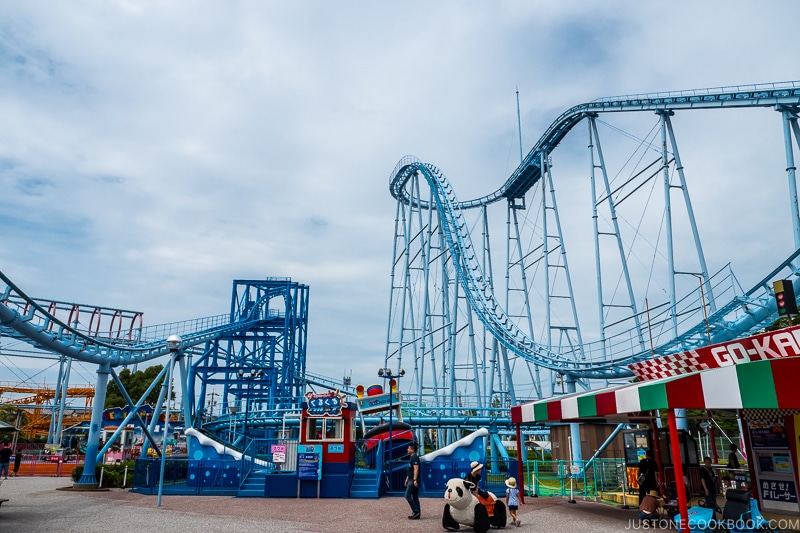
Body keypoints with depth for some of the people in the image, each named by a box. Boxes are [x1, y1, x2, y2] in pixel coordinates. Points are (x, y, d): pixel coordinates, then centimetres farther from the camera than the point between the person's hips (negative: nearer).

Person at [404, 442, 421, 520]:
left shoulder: (415, 458, -15)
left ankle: (415, 511, -6)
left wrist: (415, 480, -27)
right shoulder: (411, 457, 17)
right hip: (411, 480, 10)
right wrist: (407, 478, 25)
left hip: (413, 480, -10)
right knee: (415, 497, 10)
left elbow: (416, 469, -22)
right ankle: (416, 514, 12)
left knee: (407, 496, -9)